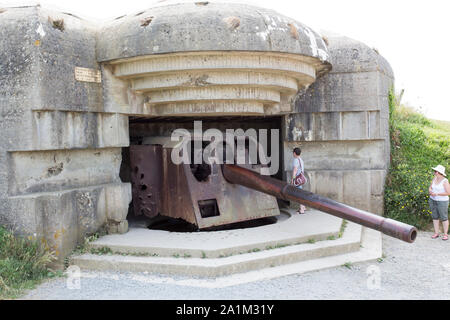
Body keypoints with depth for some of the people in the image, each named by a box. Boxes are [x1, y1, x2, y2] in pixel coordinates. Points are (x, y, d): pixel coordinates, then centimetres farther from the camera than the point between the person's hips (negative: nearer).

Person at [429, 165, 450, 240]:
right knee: (435, 217, 9)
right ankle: (436, 233, 18)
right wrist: (431, 192, -17)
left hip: (442, 201, -6)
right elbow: (430, 188, 6)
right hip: (433, 200, 6)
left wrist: (437, 194, -23)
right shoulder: (435, 178, 1)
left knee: (444, 218, 3)